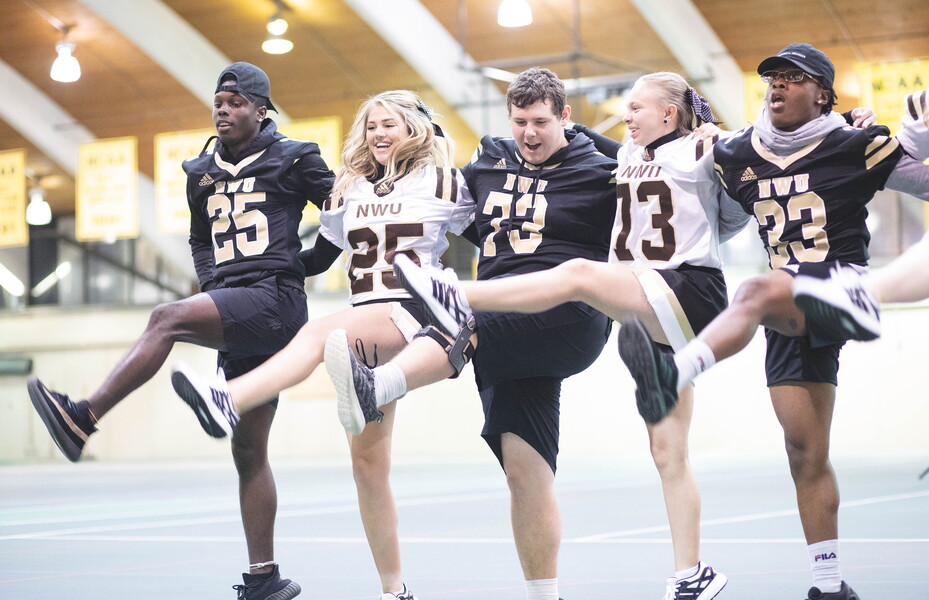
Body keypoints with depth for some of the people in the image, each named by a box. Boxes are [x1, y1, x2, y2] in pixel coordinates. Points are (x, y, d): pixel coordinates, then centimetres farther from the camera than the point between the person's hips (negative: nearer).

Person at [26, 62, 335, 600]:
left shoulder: (292, 159, 3)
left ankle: (82, 419, -36)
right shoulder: (202, 172, 19)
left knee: (168, 318, -29)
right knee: (249, 450, 5)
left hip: (275, 298, -7)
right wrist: (212, 283, 15)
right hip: (232, 308, 7)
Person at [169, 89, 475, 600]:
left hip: (416, 313, -6)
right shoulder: (348, 192, 18)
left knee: (320, 332, -36)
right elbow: (319, 258, 23)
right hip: (366, 326, 6)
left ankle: (230, 402, -60)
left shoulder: (442, 183, 6)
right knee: (367, 460, 1)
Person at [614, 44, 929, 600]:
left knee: (758, 292, -37)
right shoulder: (738, 156, 13)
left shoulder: (855, 146, 1)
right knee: (807, 455, 3)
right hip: (790, 320, 6)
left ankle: (674, 374, -62)